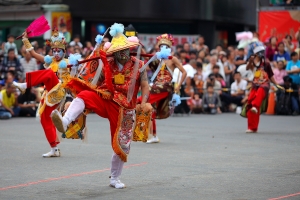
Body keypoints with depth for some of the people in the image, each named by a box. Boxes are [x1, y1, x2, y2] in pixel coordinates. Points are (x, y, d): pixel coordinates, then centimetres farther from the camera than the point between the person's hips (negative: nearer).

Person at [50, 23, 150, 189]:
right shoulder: (107, 65, 4)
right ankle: (65, 121, -53)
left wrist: (144, 102, -22)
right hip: (105, 101, 1)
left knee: (122, 144, 3)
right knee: (84, 95, -30)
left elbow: (145, 85, -6)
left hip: (124, 108, 0)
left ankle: (115, 179, 23)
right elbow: (97, 84, 10)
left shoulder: (138, 65, -1)